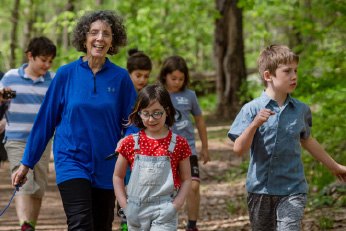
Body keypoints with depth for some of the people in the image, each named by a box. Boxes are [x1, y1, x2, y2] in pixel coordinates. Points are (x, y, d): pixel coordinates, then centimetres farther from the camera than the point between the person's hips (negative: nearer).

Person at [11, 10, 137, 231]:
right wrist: (26, 163, 7)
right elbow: (46, 120, 6)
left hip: (107, 166, 2)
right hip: (71, 161, -2)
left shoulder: (120, 77, 1)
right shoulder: (66, 74, 0)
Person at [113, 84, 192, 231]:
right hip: (136, 213, 3)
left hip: (164, 213, -3)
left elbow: (186, 179, 5)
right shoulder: (130, 143, 2)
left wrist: (175, 206, -8)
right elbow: (118, 176, 11)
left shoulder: (178, 144, -1)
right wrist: (125, 206, 1)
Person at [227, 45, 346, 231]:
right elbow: (239, 149, -14)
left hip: (293, 190, 1)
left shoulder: (301, 110, 3)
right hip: (260, 190, -1)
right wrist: (255, 124, -29)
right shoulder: (252, 109, -7)